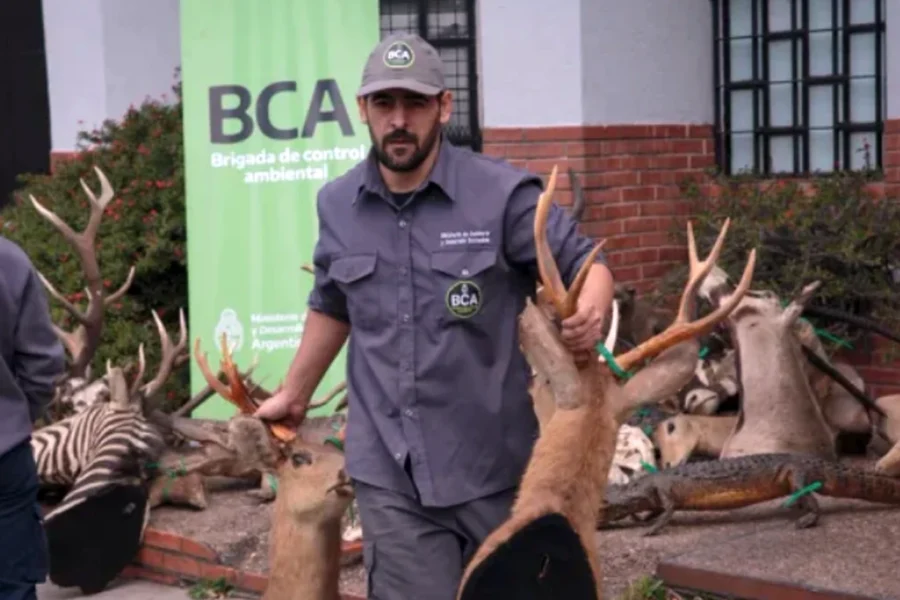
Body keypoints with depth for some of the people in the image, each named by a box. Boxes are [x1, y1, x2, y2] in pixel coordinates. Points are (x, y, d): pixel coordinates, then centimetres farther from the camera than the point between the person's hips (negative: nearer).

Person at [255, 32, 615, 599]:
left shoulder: (503, 194, -8)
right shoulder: (337, 205, 6)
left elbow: (587, 263, -2)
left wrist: (592, 312, -25)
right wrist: (294, 394, 30)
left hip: (493, 466, -2)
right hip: (390, 474, 2)